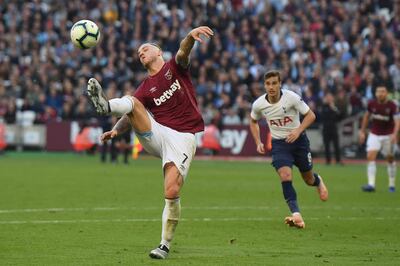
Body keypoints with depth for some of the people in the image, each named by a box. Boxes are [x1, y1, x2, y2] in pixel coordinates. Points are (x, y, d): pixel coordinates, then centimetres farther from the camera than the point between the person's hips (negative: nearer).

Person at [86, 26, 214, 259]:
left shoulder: (174, 68, 9)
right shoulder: (145, 88, 16)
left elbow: (183, 52, -13)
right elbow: (132, 116, 9)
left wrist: (191, 36, -36)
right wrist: (116, 130, -13)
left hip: (182, 137, -3)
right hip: (156, 134, 3)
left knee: (172, 192, -16)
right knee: (132, 101, -18)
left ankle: (166, 245, -2)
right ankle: (106, 105, -51)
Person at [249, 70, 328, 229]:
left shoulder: (291, 97, -18)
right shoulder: (258, 104, -9)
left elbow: (310, 115, -11)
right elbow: (253, 121, 12)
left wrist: (298, 131, -26)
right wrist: (258, 142, 2)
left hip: (298, 139, -1)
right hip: (278, 143, 1)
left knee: (309, 180, 11)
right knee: (285, 176, -23)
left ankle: (318, 181, 51)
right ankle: (296, 215, -26)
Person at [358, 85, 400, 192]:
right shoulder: (372, 104, -8)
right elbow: (366, 116, 10)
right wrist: (362, 131, 13)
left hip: (388, 135, -1)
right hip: (374, 134, 1)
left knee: (390, 159, 11)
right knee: (370, 157, -16)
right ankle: (371, 184, -21)